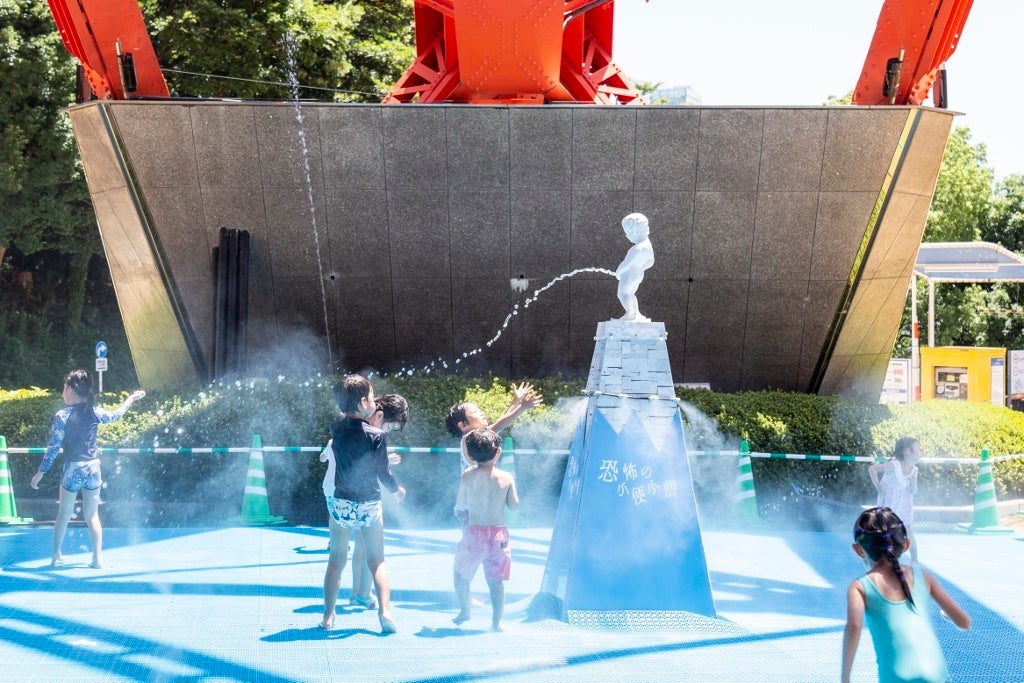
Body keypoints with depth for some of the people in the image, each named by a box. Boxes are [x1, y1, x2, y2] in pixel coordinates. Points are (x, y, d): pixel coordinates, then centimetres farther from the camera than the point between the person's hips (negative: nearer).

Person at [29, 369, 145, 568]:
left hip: (73, 469, -2)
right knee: (92, 515, 9)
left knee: (64, 514, 13)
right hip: (93, 468, 2)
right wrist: (130, 399, 34)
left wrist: (40, 473, -3)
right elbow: (114, 416, 18)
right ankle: (98, 558, 5)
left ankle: (56, 555, 19)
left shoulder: (62, 415, -11)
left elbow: (53, 447, -10)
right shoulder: (93, 411, -2)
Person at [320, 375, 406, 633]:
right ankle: (384, 611, -4)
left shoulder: (337, 427, -4)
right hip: (369, 505, -2)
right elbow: (383, 473, -9)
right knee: (377, 561, 9)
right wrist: (397, 490, 8)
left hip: (340, 503, 3)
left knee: (336, 560, 12)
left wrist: (369, 414, 23)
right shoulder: (377, 435, -15)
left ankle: (328, 616, 10)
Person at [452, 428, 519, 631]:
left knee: (461, 573, 20)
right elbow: (514, 505, 3)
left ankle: (464, 611, 27)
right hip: (499, 533, 1)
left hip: (474, 532, -1)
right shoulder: (507, 477, -4)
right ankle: (496, 621, 6)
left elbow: (460, 505, 1)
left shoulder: (468, 476, -6)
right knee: (496, 580, 8)